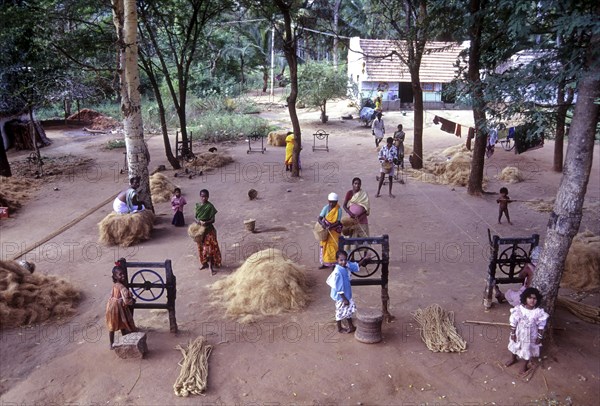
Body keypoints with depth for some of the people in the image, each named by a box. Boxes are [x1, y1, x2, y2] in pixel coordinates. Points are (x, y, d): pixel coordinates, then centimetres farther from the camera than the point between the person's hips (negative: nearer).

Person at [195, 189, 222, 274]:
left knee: (209, 248, -6)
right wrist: (198, 221, -13)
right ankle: (204, 263, 30)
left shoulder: (210, 206, -13)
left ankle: (210, 266, -2)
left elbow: (213, 220, -12)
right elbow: (196, 217, 9)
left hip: (208, 229, -5)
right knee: (201, 247, 14)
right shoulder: (198, 205, 3)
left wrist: (206, 222, -31)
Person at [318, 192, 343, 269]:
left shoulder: (338, 210, -14)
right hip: (325, 231, 3)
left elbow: (338, 222, -18)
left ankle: (334, 263, 5)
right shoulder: (326, 208, -8)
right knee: (324, 246, 8)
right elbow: (319, 218, -12)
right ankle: (325, 263, 20)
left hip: (334, 230, -3)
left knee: (333, 246, -5)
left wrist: (330, 226, -33)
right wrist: (322, 223, -33)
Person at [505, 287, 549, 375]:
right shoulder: (519, 309, -22)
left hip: (531, 336, -1)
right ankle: (513, 358, 55)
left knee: (528, 349, 19)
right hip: (519, 334, 1)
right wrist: (512, 333, -8)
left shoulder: (539, 312, -23)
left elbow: (541, 326, -10)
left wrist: (540, 337, -5)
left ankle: (525, 365, 46)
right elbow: (513, 322, -12)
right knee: (515, 346, 25)